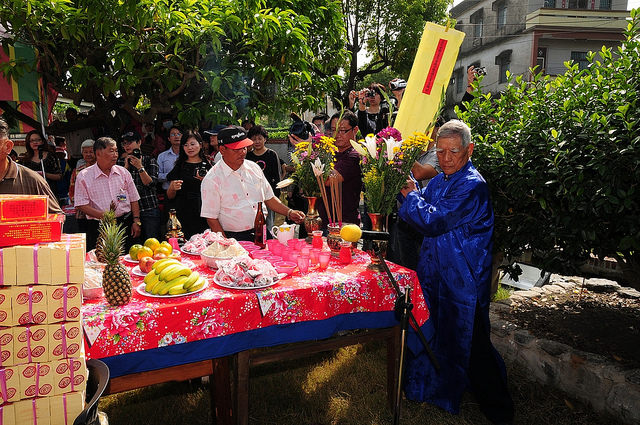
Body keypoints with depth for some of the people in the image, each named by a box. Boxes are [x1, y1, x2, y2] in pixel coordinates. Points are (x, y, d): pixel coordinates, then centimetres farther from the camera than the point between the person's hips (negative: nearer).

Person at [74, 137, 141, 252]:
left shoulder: (123, 172, 10)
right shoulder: (84, 176, -1)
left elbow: (134, 199, 13)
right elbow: (82, 205, -5)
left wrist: (136, 221, 3)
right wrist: (103, 215, -19)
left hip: (125, 224, 3)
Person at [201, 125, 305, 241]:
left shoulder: (254, 168, 11)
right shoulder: (212, 180, -6)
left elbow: (269, 198, 20)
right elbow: (212, 219, -6)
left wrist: (289, 212, 6)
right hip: (234, 239, -4)